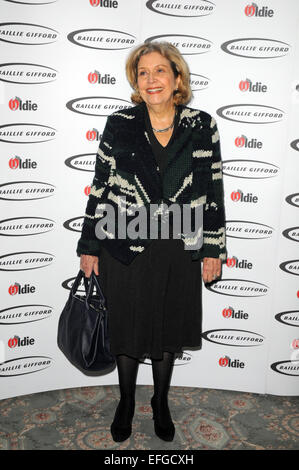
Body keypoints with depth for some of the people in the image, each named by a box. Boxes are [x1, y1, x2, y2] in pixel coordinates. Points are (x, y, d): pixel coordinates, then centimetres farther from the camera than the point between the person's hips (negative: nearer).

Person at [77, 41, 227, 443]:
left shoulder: (202, 126, -1)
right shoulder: (119, 125, -2)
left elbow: (213, 190, 3)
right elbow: (101, 187, 1)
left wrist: (214, 248, 1)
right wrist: (89, 246, 1)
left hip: (179, 252, 1)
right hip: (125, 249, 0)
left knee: (168, 333, 16)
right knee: (127, 331, 13)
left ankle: (161, 403, 41)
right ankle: (126, 402, 39)